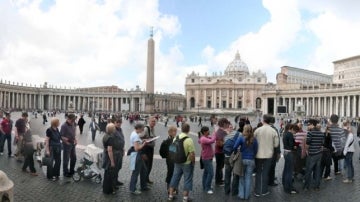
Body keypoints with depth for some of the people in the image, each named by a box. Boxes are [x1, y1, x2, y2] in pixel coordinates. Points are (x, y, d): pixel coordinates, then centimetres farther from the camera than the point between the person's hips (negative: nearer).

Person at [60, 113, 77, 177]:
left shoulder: (73, 125, 3)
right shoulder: (64, 126, -17)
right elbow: (61, 136, -15)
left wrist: (75, 139, 4)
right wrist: (66, 141, -23)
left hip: (73, 144, 7)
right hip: (67, 144, -7)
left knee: (74, 158, 17)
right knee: (66, 159, 6)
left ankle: (72, 170, 35)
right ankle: (65, 172, 22)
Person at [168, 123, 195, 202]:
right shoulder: (189, 140, -21)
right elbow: (192, 154, -22)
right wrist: (193, 162, -5)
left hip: (177, 162, 5)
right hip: (187, 163, -5)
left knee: (175, 178, 17)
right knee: (187, 180, 10)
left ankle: (170, 195, 26)